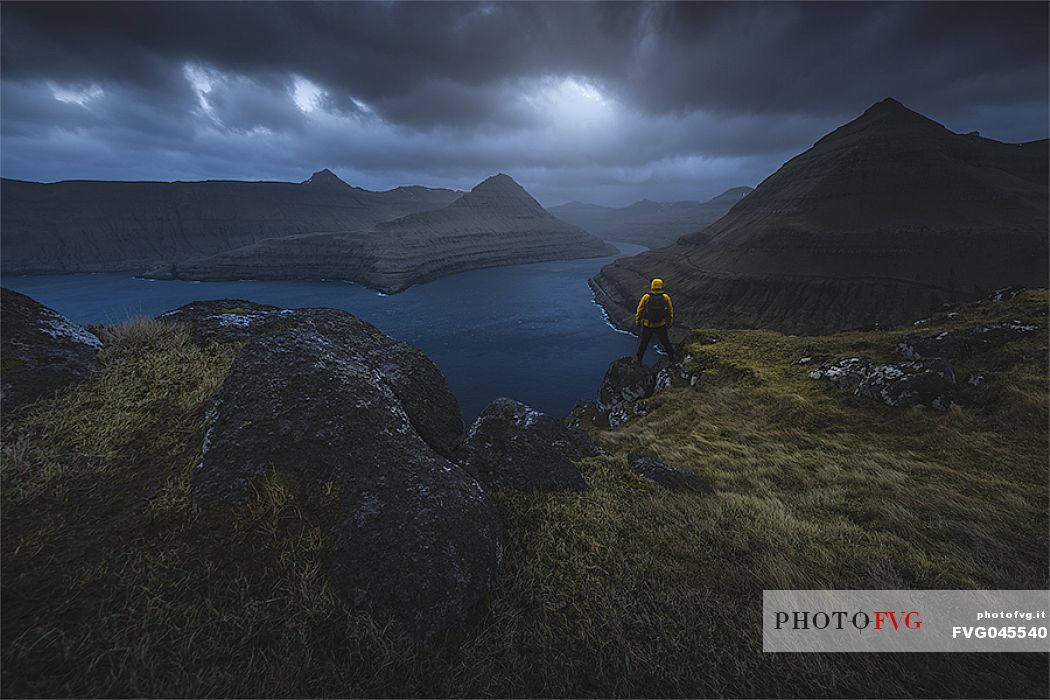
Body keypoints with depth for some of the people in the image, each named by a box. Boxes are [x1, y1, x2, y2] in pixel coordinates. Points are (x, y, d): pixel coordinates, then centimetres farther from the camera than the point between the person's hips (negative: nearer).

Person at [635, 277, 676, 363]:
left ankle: (639, 360, 31)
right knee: (665, 341, 24)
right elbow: (670, 311, 1)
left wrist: (637, 321, 10)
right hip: (661, 326, 1)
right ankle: (672, 356, 43)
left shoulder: (646, 297, -18)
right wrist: (669, 322, 17)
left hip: (647, 326, -1)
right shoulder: (666, 298, -13)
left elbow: (639, 310, -7)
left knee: (644, 343, 20)